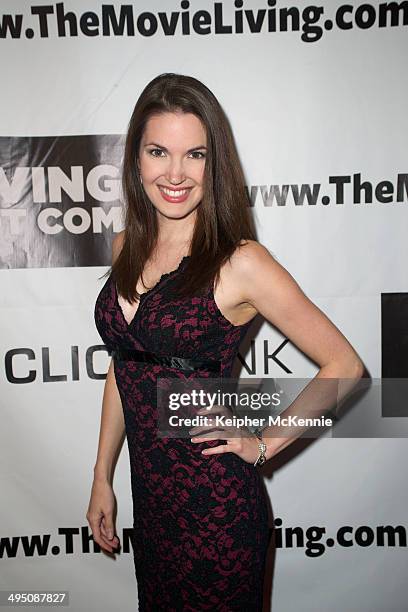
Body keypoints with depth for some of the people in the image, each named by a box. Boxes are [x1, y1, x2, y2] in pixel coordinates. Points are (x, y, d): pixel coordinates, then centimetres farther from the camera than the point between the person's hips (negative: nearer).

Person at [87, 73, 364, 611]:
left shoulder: (240, 263, -18)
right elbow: (123, 367, 7)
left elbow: (344, 366, -11)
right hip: (149, 496, 6)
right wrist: (102, 478, 10)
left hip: (217, 509, -5)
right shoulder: (126, 248, 0)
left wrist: (265, 445, -11)